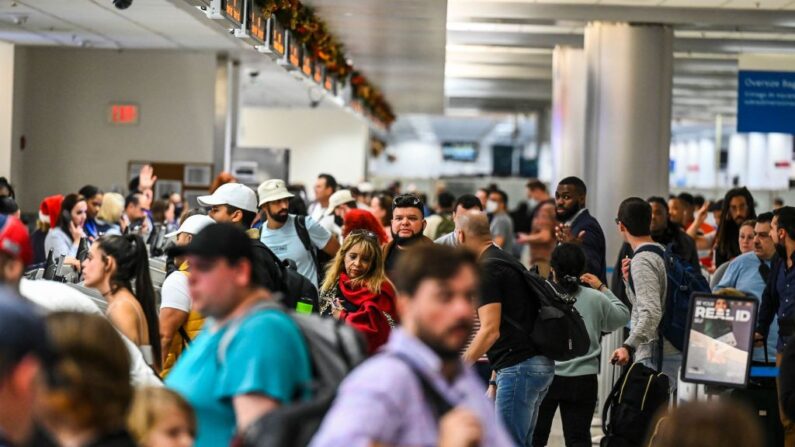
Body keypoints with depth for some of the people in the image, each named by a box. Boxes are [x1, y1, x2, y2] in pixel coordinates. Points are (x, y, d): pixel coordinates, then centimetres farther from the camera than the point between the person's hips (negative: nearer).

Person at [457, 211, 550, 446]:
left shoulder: (487, 270, -11)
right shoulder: (506, 261, 20)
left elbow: (490, 331, -18)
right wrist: (494, 381, 25)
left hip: (519, 367, -10)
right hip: (538, 363, 10)